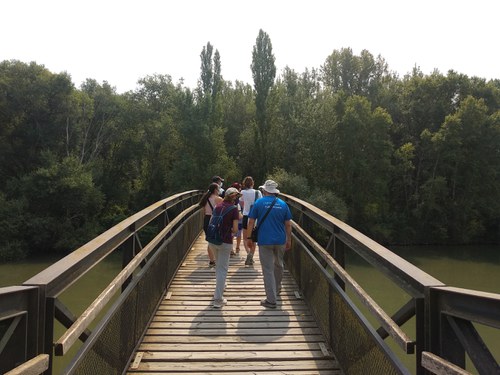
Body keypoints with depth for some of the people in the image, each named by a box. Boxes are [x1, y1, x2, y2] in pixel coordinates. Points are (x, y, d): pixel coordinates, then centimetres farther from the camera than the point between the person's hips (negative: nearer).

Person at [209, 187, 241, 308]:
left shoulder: (218, 206, 6)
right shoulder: (233, 209, -10)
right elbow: (235, 229, -13)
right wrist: (231, 232, 8)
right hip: (225, 242, -6)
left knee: (218, 265, 27)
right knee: (222, 269, 1)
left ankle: (221, 285, 47)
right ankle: (218, 299, 1)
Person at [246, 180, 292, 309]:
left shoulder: (259, 203, -4)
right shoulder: (283, 204, 3)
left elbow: (251, 222, -5)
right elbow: (288, 224, 5)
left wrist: (249, 237, 4)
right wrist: (289, 240, 14)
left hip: (265, 241, -3)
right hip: (280, 240, 3)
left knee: (268, 269, 0)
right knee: (278, 265, 24)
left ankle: (271, 300, 1)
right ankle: (277, 288, 43)